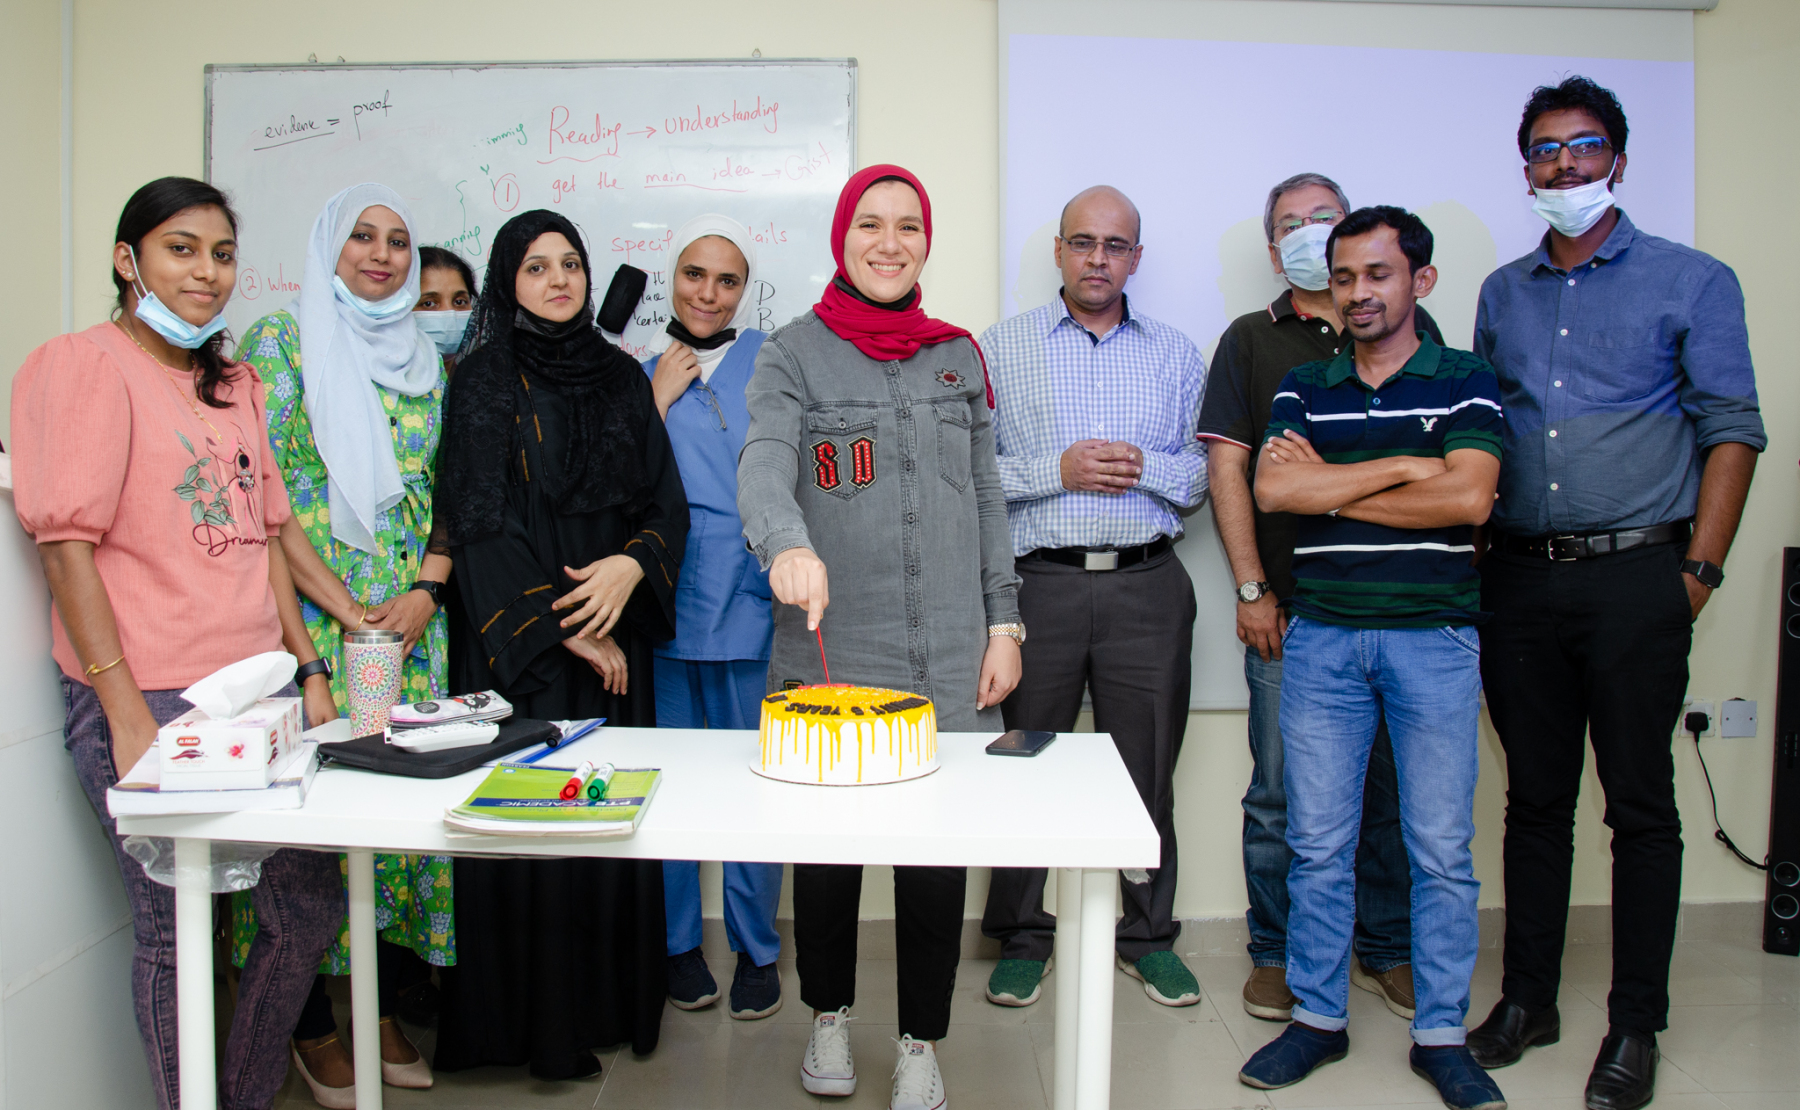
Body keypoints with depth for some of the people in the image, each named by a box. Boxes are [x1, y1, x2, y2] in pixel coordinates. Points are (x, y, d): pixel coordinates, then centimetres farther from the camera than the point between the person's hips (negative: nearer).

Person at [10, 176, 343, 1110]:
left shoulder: (234, 382, 16)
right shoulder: (84, 365, -5)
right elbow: (67, 543, -11)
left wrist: (307, 669, 12)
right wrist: (124, 710, -15)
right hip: (150, 700, -7)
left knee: (310, 910, 11)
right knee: (175, 933, 4)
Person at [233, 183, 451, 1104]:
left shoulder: (425, 359, 15)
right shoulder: (281, 340, 1)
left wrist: (425, 590, -5)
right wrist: (343, 607, -13)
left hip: (411, 626, 4)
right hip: (310, 621, -4)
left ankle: (387, 1011, 18)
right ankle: (313, 1027, 15)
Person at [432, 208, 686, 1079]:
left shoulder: (622, 377, 12)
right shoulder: (485, 380, 0)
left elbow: (666, 501, 9)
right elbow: (478, 518, -7)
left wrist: (632, 565, -12)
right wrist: (560, 628, -10)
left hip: (614, 639, 4)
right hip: (517, 640, -3)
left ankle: (608, 1000, 20)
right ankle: (529, 1019, 13)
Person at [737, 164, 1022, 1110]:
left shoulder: (956, 355, 13)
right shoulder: (794, 353, 2)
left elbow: (986, 498, 14)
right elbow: (763, 465, -15)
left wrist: (1002, 622, 7)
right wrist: (788, 544, -36)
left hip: (948, 657, 2)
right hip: (827, 650, -2)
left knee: (939, 849, 5)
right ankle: (829, 1015, 34)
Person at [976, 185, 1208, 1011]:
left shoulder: (1176, 355, 13)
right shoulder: (1001, 348, 6)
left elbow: (1208, 472, 10)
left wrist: (1146, 467, -8)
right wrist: (1058, 469, -12)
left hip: (1147, 585, 2)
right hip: (1040, 582, -1)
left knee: (1148, 768, 9)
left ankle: (1149, 934, 27)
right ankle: (1022, 937, 23)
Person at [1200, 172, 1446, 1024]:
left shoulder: (1412, 330, 12)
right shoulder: (1251, 341, 8)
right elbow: (1229, 466, 1)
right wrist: (1251, 588, -6)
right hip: (1290, 606, -1)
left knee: (1391, 785, 8)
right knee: (1281, 793, 4)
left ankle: (1387, 949, 25)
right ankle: (1277, 954, 19)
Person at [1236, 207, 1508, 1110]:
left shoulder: (1465, 382, 4)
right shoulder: (1304, 388, 10)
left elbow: (1468, 498, -12)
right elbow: (1272, 490, -7)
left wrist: (1331, 485, -9)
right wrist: (1400, 467, -10)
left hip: (1435, 637, -1)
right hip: (1322, 637, 2)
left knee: (1441, 848, 6)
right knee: (1317, 843, 7)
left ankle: (1441, 1034, 20)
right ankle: (1317, 1017, 22)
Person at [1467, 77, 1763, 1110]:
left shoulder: (1693, 281, 3)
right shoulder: (1503, 294, 15)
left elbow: (1733, 432, 0)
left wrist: (1698, 573, -8)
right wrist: (1473, 559, 7)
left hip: (1634, 574, -3)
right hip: (1519, 579, 4)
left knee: (1641, 805, 2)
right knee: (1535, 800, 10)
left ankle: (1636, 1026, 15)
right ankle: (1528, 999, 22)